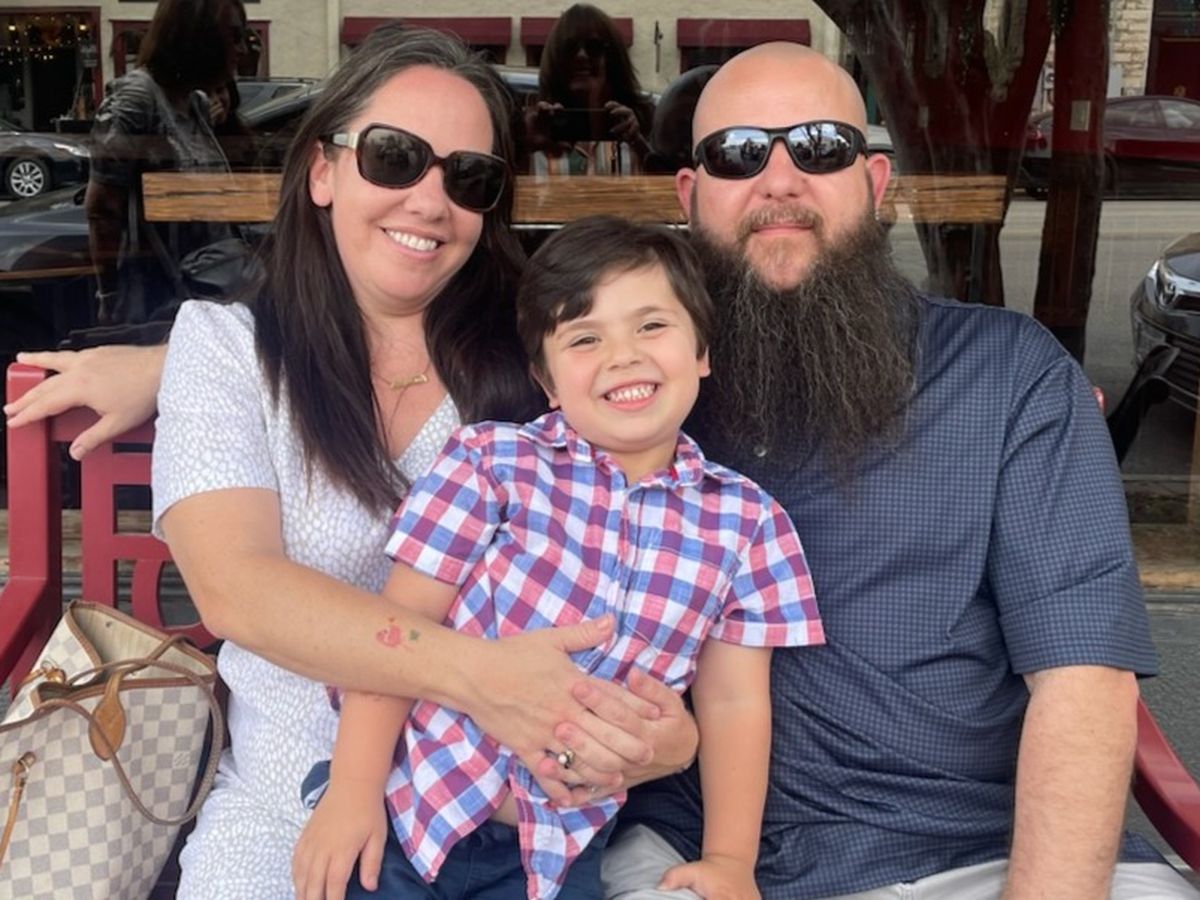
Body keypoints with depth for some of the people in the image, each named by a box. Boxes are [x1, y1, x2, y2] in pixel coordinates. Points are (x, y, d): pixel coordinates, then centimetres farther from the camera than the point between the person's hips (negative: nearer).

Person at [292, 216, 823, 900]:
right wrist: (353, 789, -13)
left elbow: (733, 701, 2)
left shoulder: (747, 522, -2)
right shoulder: (491, 463, -8)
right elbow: (401, 626, -8)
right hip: (410, 806, -1)